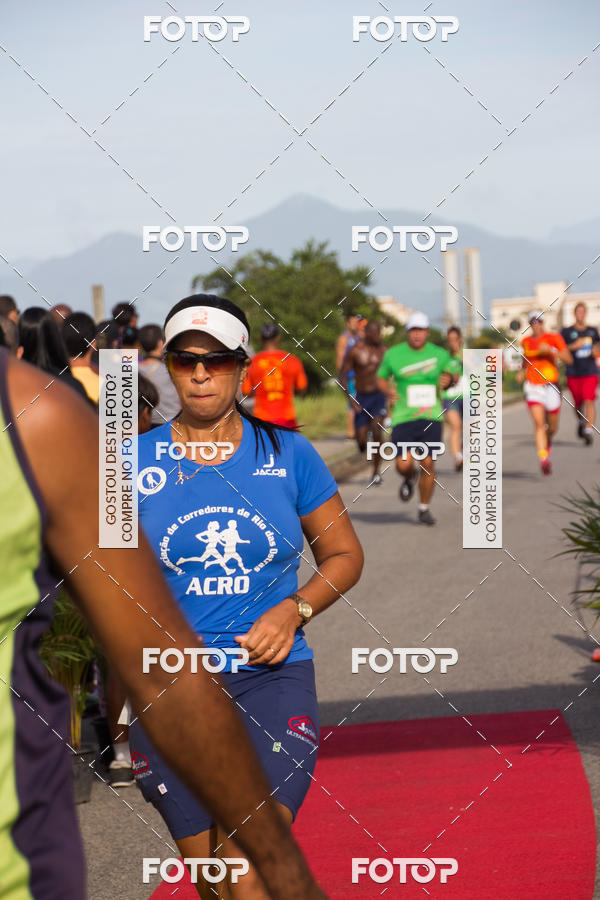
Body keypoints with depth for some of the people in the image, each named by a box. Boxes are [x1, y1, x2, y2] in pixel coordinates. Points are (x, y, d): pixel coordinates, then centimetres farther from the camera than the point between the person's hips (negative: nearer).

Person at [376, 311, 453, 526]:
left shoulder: (440, 354, 4)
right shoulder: (393, 354, 2)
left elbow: (452, 375, 18)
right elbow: (381, 377, 15)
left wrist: (449, 379, -6)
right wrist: (388, 391, -7)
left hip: (431, 417, 0)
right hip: (403, 417, 0)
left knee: (428, 463, -7)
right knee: (403, 465, -11)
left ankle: (424, 509, 12)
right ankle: (409, 478, 28)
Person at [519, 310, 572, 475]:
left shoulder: (554, 338, -4)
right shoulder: (525, 342, 8)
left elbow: (568, 359, -12)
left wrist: (550, 350, -24)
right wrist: (522, 371, 11)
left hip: (551, 386, -1)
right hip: (532, 387, 1)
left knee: (553, 427, 10)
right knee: (539, 423, -17)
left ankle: (548, 441, 45)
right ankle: (544, 458, -24)